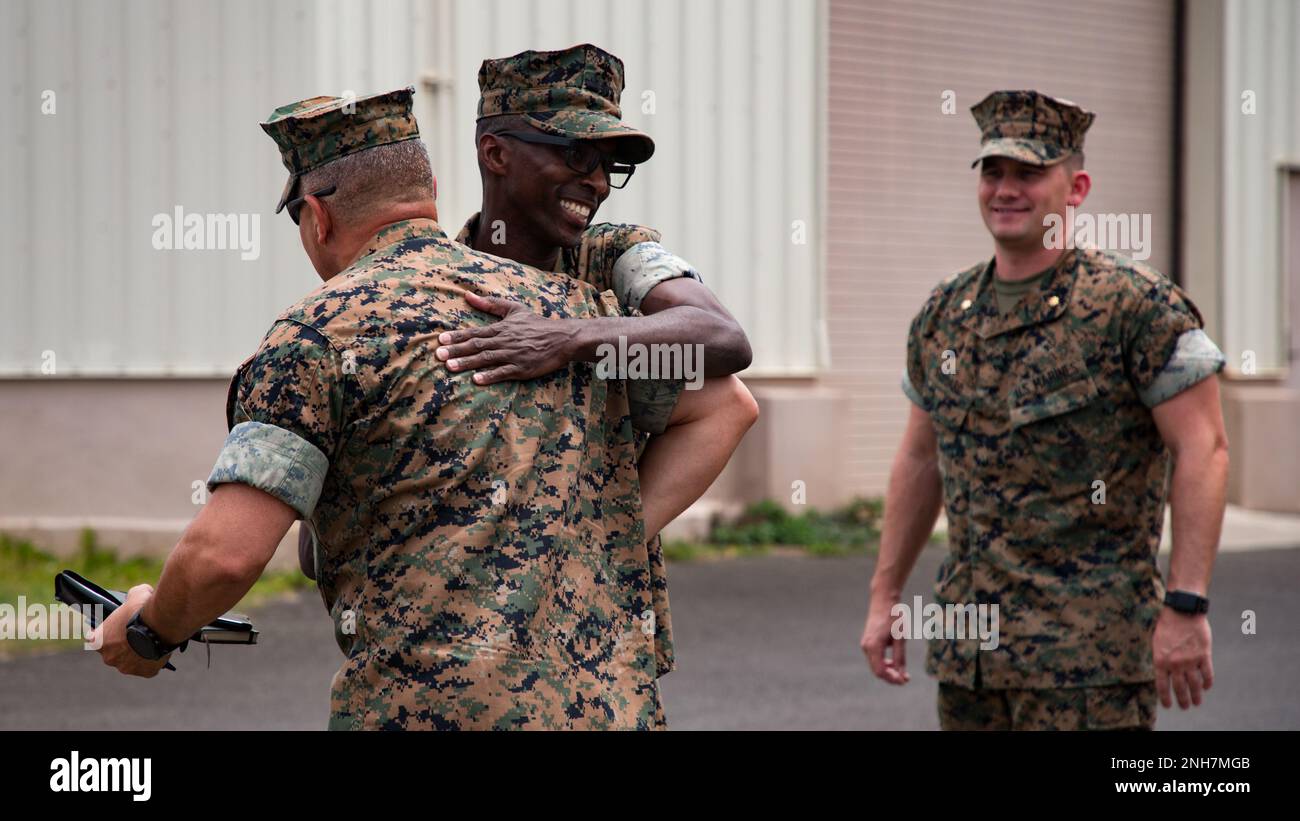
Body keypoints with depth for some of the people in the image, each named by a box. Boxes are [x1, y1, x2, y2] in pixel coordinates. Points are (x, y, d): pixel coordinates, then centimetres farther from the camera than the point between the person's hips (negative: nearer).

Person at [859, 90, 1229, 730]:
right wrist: (884, 595, 17)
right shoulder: (943, 316, 11)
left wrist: (1186, 605, -18)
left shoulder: (1136, 305, -8)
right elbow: (920, 460, 19)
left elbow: (1202, 450, -12)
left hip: (1089, 654, -6)